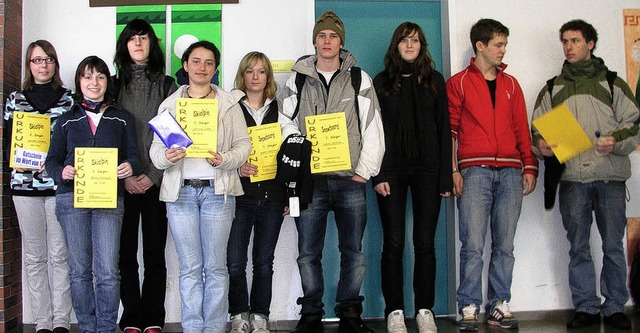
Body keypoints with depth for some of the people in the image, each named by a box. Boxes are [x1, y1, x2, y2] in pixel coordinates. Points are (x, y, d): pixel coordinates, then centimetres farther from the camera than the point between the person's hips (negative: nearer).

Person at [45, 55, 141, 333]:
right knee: (80, 270, 5)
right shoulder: (67, 120, 14)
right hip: (71, 198, 1)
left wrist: (130, 167, -14)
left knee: (108, 272, -7)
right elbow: (52, 159, 12)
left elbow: (133, 156, 9)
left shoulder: (122, 118, 13)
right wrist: (62, 172, -10)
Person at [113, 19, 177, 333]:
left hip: (156, 181, -1)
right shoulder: (115, 84, 10)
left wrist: (152, 176, -8)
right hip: (122, 182, 1)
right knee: (126, 252, 2)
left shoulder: (167, 85, 8)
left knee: (155, 252, 2)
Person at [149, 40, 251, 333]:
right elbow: (155, 148, 7)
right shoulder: (169, 104, 11)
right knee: (189, 267, 4)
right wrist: (166, 157, -15)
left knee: (215, 265, 1)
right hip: (180, 191, 1)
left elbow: (243, 144, 4)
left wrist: (223, 160, -15)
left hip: (217, 190, -1)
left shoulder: (229, 103, 8)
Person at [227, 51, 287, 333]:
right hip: (239, 195, -1)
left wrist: (289, 196, 5)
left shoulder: (279, 110, 10)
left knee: (264, 262, 7)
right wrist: (236, 168, -16)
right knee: (235, 262, -3)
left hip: (272, 196, 2)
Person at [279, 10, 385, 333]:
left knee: (353, 252, 4)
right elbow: (287, 129, 9)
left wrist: (365, 170, -4)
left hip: (350, 180, 0)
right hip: (309, 181, 0)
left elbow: (373, 128, 3)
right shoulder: (297, 81, 10)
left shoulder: (360, 80, 8)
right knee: (308, 254, 3)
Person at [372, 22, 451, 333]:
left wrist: (445, 176, -1)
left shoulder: (435, 80, 11)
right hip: (391, 170, -1)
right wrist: (378, 174, -8)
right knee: (393, 243, 0)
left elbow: (444, 129, 7)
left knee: (425, 243, 2)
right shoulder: (382, 82, 9)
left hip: (427, 169, 1)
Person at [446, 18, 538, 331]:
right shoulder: (458, 83, 7)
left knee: (504, 244, 4)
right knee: (473, 244, -6)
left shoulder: (511, 84, 18)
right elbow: (449, 130, 2)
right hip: (474, 170, -4)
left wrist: (529, 166, 7)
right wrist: (453, 170, -6)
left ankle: (499, 305, 12)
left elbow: (522, 129, 16)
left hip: (510, 171, 4)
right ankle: (469, 307, 2)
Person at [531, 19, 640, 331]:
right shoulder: (552, 88, 16)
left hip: (610, 176, -1)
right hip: (572, 178, 2)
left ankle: (614, 307, 13)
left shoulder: (612, 83, 10)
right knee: (578, 248, 5)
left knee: (613, 245, 2)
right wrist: (540, 144, -8)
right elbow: (536, 130, 14)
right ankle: (586, 307, 14)